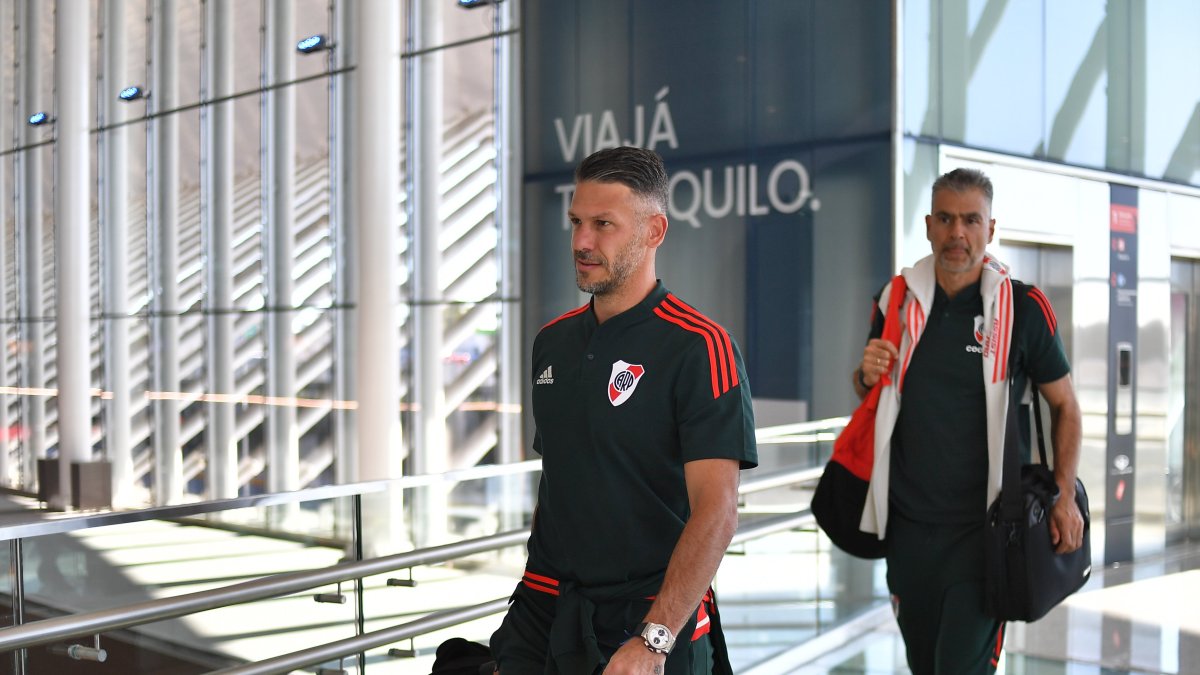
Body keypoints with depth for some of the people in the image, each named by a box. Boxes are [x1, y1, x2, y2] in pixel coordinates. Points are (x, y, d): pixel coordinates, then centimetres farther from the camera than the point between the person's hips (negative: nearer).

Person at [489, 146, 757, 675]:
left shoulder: (699, 348, -14)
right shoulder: (552, 341, 8)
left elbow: (716, 513, -20)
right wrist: (535, 600, 13)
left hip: (652, 618, -5)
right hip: (544, 612, 5)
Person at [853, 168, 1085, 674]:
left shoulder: (1024, 308, -7)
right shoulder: (897, 300, 3)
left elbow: (1064, 405, 2)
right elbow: (866, 391, 16)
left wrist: (1065, 495, -7)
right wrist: (868, 375, -7)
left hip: (984, 525, -4)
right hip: (908, 523, 4)